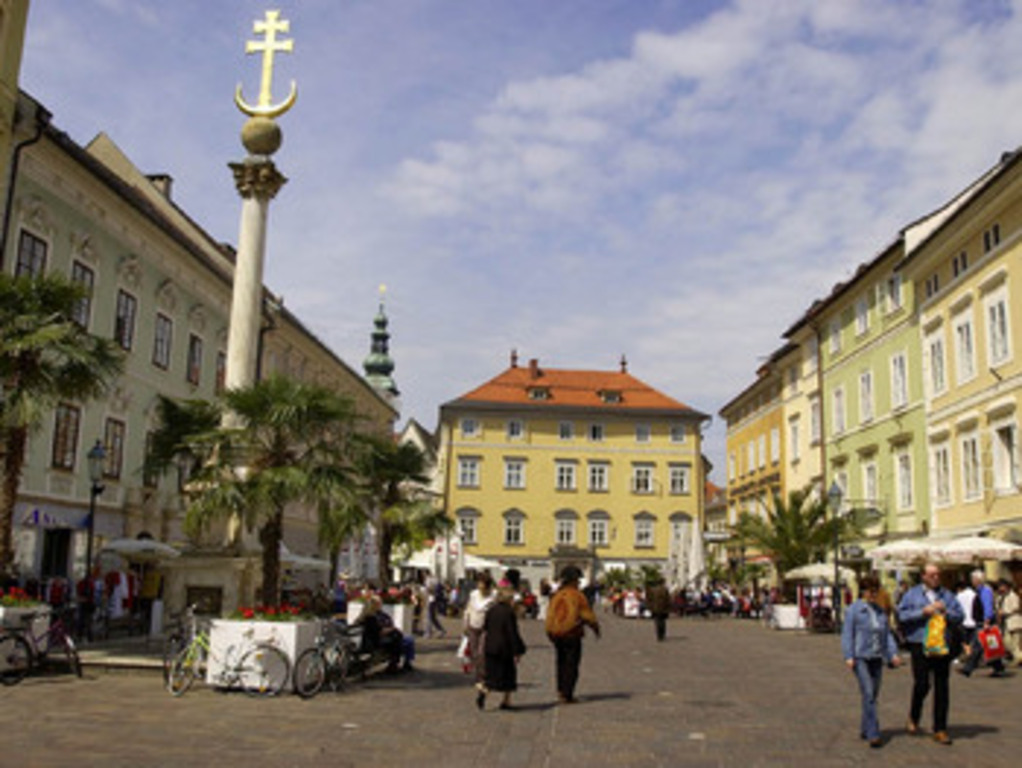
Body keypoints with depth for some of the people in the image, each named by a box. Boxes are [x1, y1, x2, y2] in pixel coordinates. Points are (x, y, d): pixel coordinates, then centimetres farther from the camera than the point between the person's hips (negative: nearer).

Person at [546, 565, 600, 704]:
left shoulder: (556, 596, 2)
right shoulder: (577, 596, -12)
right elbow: (587, 615, -8)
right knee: (571, 665, 1)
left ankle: (561, 690, 22)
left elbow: (550, 616, 4)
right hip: (572, 634, -5)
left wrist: (550, 632, 15)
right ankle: (567, 695, 0)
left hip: (557, 634, 5)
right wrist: (595, 627, 10)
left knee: (562, 662, 19)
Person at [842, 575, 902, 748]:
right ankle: (873, 734, -12)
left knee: (874, 695, 9)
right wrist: (849, 657, -13)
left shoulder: (880, 611, 13)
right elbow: (847, 634, -5)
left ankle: (864, 729, 23)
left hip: (877, 658, 6)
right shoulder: (854, 609, -3)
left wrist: (893, 653, 4)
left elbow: (888, 633, 16)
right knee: (868, 694, -12)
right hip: (860, 658, -6)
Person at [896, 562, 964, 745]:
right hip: (920, 645, -3)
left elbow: (959, 616, 8)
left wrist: (945, 611, -9)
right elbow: (902, 615, -3)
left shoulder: (947, 596, 13)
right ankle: (913, 718, 22)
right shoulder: (912, 594, 6)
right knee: (922, 685, -6)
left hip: (942, 646, 3)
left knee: (942, 688, 4)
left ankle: (940, 730, 13)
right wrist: (922, 612, -13)